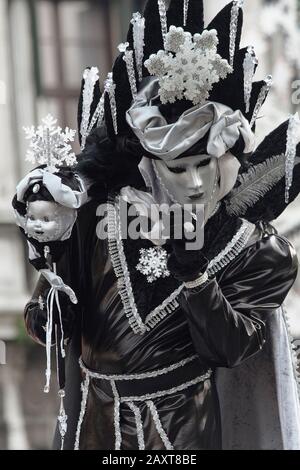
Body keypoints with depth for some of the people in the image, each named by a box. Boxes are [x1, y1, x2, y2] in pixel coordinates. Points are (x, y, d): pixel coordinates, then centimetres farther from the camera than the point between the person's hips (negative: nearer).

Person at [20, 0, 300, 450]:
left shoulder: (255, 248, -9)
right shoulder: (104, 217, -7)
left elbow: (230, 349, -15)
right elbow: (47, 327, -5)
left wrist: (195, 275, -28)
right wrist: (51, 247, -21)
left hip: (184, 427, -1)